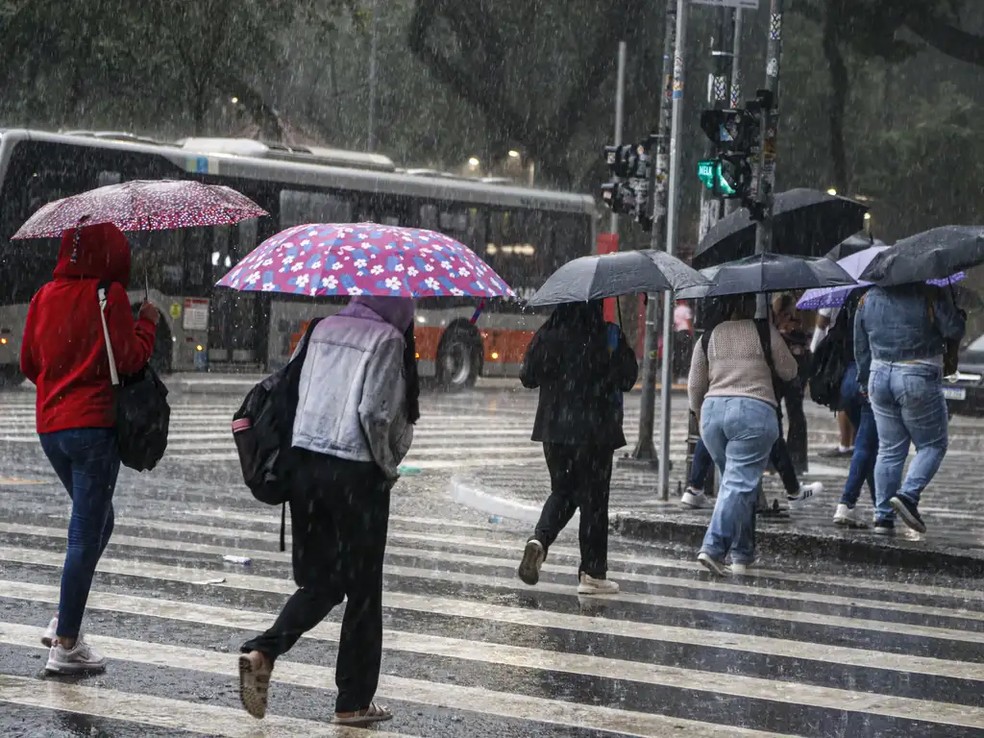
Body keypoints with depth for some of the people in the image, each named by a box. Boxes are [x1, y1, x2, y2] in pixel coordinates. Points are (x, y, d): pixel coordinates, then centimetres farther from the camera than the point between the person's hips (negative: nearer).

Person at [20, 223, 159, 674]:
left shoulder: (45, 297, 8)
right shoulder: (109, 295, -9)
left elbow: (29, 364, 13)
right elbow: (130, 359, -12)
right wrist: (148, 323, 3)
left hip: (50, 426, 7)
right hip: (94, 425, -7)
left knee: (95, 524, 22)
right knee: (87, 534, -2)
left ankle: (65, 620, 14)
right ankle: (65, 645, -1)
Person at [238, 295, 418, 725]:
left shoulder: (324, 329, 10)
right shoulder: (388, 339, -9)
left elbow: (301, 395, 12)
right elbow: (373, 412, -17)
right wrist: (388, 467, -2)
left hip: (305, 461, 6)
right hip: (357, 472, -6)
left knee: (320, 581, 15)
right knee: (363, 589, 7)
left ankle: (262, 653, -8)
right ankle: (354, 702, 13)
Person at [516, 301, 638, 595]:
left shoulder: (548, 334, -2)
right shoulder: (608, 335, -11)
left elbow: (528, 377, 2)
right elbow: (628, 378, -7)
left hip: (553, 427, 3)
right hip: (595, 429, -3)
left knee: (562, 491, 19)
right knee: (593, 498, 5)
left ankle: (539, 540, -7)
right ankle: (592, 573, 7)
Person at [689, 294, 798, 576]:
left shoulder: (710, 334, 9)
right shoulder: (765, 331, 1)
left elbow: (695, 385, 12)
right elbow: (789, 372, 9)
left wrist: (699, 412, 29)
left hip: (713, 410, 4)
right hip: (755, 410, -4)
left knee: (737, 482, 16)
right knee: (740, 484, -6)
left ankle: (743, 554, 18)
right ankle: (713, 547, -21)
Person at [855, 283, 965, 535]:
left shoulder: (868, 298, 8)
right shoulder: (931, 295, -10)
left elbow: (860, 346, 14)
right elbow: (954, 331, -9)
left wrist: (865, 380, 24)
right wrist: (958, 313, 12)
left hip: (879, 376, 5)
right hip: (918, 378, -5)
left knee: (889, 449, 11)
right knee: (933, 445, 8)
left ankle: (883, 515, 8)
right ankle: (908, 495, -12)